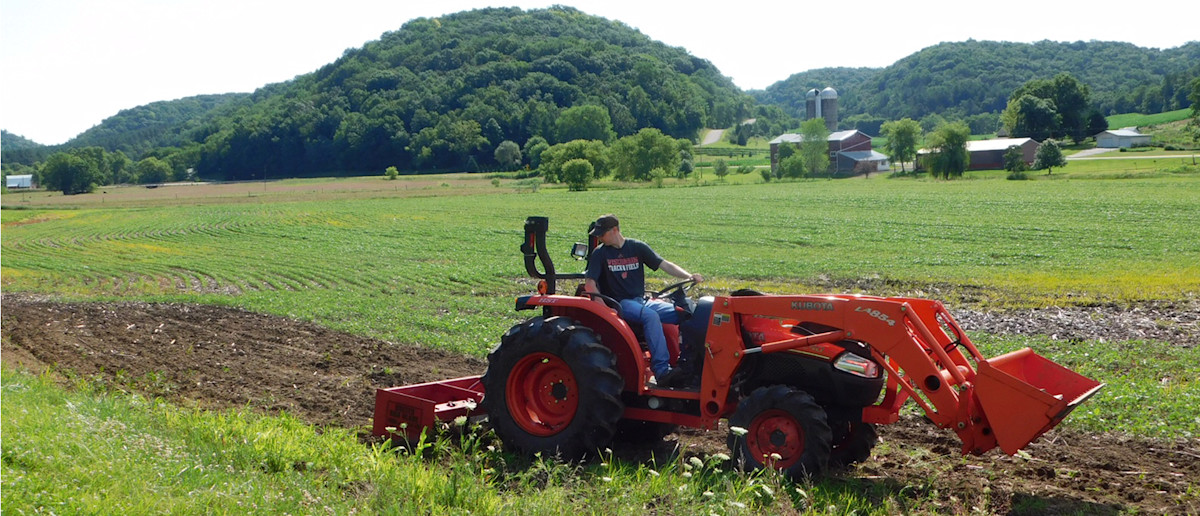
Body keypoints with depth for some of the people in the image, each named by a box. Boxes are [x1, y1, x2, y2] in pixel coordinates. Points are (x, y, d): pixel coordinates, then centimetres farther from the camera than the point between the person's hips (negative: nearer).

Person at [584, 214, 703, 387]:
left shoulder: (637, 247, 10)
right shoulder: (600, 253, 2)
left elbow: (665, 265, 5)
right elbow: (589, 283, -5)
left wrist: (689, 276, -9)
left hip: (641, 301, 5)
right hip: (619, 304, -4)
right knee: (650, 316, -36)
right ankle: (662, 370, -44)